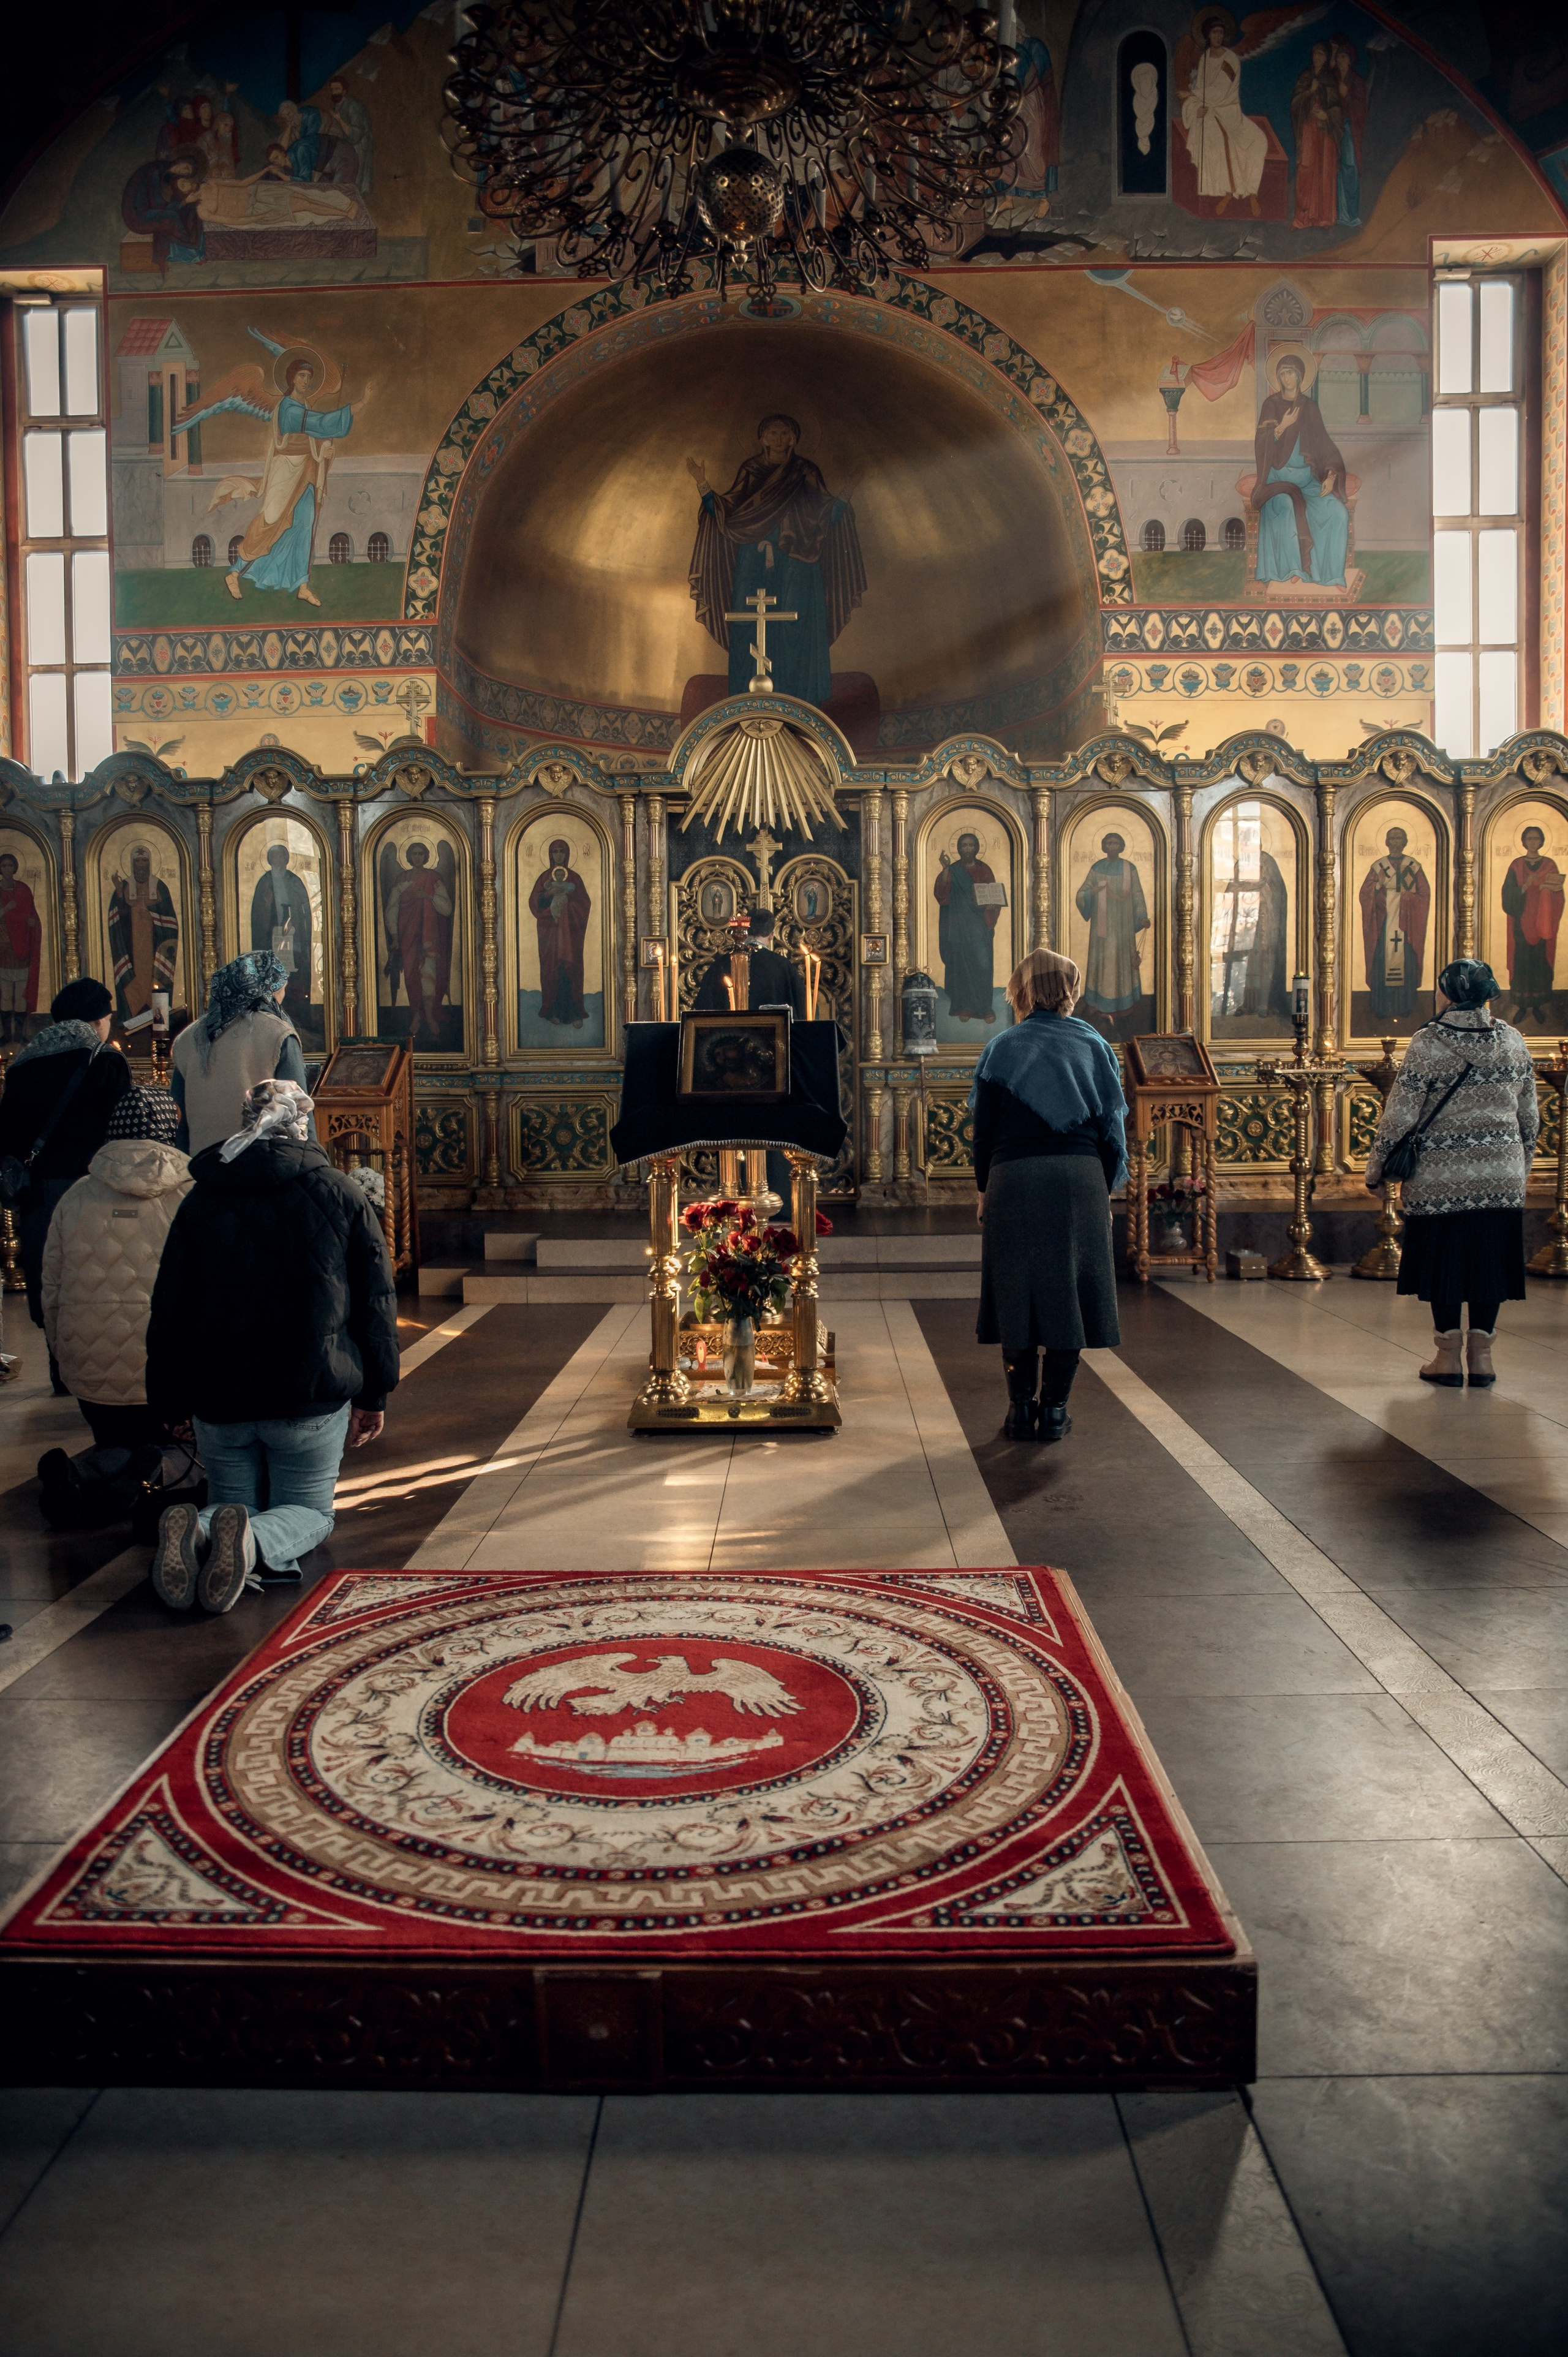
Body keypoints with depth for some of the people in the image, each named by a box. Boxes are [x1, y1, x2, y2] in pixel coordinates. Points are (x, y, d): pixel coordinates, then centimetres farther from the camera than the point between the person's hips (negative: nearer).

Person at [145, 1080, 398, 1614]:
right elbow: (376, 1303, 0)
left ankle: (194, 1532, -18)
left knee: (234, 1502, 20)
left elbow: (168, 1311, 8)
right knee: (309, 1511, 13)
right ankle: (256, 1542, -23)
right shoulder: (342, 1195, 0)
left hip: (218, 1397, 2)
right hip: (314, 1394, -2)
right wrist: (374, 1394, 8)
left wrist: (170, 1401, 17)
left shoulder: (200, 1200, 5)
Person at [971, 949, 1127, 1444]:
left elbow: (983, 1129, 4)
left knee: (1017, 1291, 8)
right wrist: (1106, 1190, 16)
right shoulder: (1094, 1046, 7)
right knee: (1068, 1289, 7)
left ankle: (1022, 1409, 9)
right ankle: (1054, 1411, 9)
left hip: (1014, 1180, -1)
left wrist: (985, 1190, 13)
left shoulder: (1001, 1048, 4)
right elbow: (1112, 1126, 7)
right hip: (1080, 1180, 1)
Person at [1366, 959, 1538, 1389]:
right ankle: (1481, 1356, 14)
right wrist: (1522, 1165, 23)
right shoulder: (1512, 1040, 3)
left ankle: (1449, 1356, 11)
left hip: (1442, 1174, -4)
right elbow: (1529, 1115, 10)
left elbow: (1400, 1115, -11)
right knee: (1489, 1260, 10)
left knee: (1443, 1261, 7)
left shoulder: (1429, 1042, -11)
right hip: (1502, 1175, 4)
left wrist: (1375, 1167, -1)